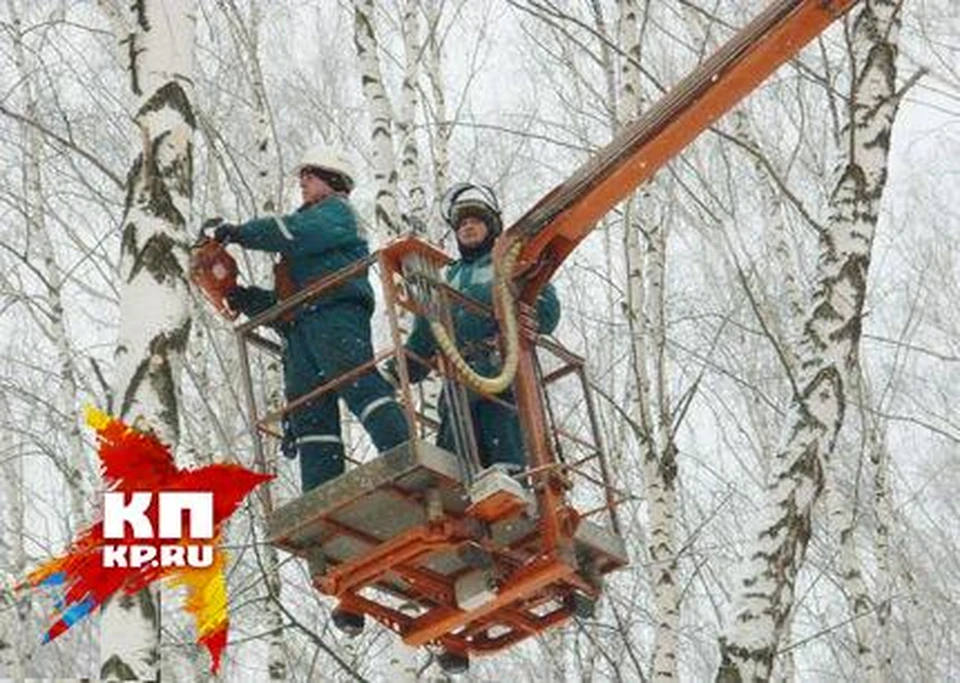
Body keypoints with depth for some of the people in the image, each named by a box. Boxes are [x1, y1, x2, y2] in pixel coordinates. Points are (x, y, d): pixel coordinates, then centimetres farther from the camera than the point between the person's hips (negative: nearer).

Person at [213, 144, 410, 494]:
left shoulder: (336, 210, 13)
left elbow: (295, 233, -8)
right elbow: (284, 301, 32)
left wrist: (240, 232, 2)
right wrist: (247, 299, 17)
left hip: (335, 312, -8)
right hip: (300, 327, 8)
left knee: (359, 383, -26)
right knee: (310, 415, -5)